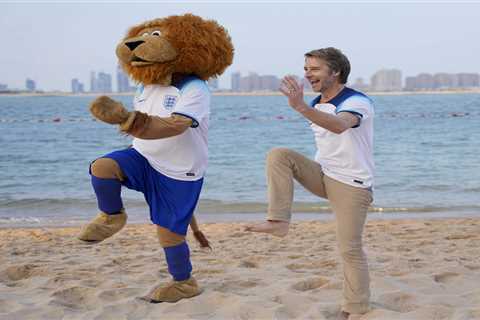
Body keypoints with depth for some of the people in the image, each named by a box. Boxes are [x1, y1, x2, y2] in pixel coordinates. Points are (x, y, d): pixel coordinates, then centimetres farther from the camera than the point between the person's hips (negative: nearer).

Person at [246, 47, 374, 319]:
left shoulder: (358, 102, -18)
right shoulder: (317, 104, 6)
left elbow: (339, 125, -43)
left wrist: (301, 108, -57)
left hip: (352, 185, -6)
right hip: (323, 175, 6)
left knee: (350, 249, -5)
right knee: (279, 155, -15)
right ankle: (279, 221, -17)